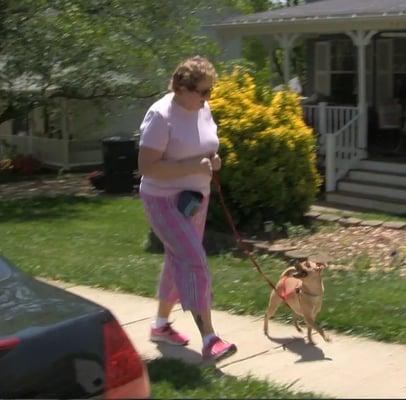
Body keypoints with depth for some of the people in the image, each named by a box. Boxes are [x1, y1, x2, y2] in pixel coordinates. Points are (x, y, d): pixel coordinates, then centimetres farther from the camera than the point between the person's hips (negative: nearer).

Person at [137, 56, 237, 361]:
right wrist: (192, 167, -27)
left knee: (178, 261, 17)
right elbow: (146, 166, -24)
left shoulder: (203, 109, 3)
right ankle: (209, 339, -15)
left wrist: (212, 160, -3)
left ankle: (161, 325, 33)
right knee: (195, 262, -17)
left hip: (196, 198, 8)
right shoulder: (161, 115, -21)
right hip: (165, 200, -8)